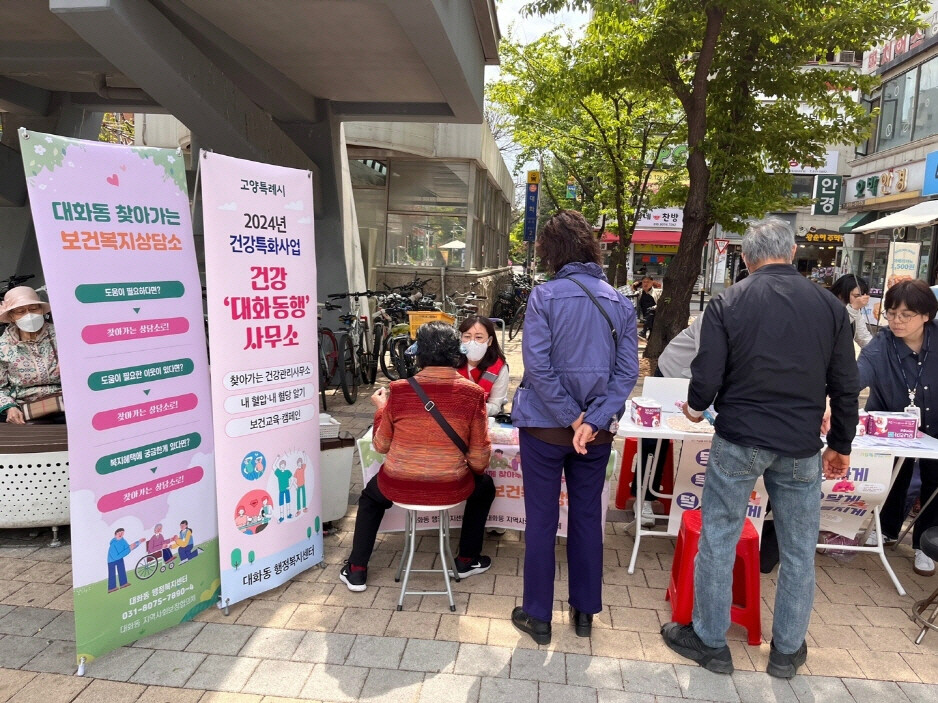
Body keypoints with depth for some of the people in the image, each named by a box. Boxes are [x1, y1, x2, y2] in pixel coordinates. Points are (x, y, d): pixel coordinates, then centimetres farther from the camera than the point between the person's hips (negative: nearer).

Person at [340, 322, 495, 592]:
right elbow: (480, 458, -6)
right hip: (451, 488, 0)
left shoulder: (399, 390, -8)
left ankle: (357, 571, 38)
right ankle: (467, 560, 39)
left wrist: (380, 407, 18)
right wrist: (474, 470, 17)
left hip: (398, 487, 1)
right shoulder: (472, 393, -9)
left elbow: (381, 445, 2)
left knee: (370, 497, 37)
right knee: (485, 485, 35)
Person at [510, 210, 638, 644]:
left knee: (541, 522, 9)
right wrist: (592, 420, -12)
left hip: (544, 426, -3)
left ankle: (538, 616, 22)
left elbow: (538, 366, -19)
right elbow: (627, 371, -6)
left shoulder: (544, 296, -12)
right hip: (596, 430, 4)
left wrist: (572, 417, -13)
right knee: (587, 518, 17)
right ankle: (584, 612, 31)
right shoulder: (620, 302, 1)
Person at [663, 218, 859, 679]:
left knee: (718, 540, 10)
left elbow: (707, 376, -10)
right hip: (801, 447, 3)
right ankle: (787, 650, 30)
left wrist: (695, 407, 12)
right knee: (798, 549, 16)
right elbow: (845, 386, 4)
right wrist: (841, 444, 16)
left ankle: (710, 641, 23)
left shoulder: (727, 303, -7)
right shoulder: (829, 305, 1)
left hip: (738, 440, -2)